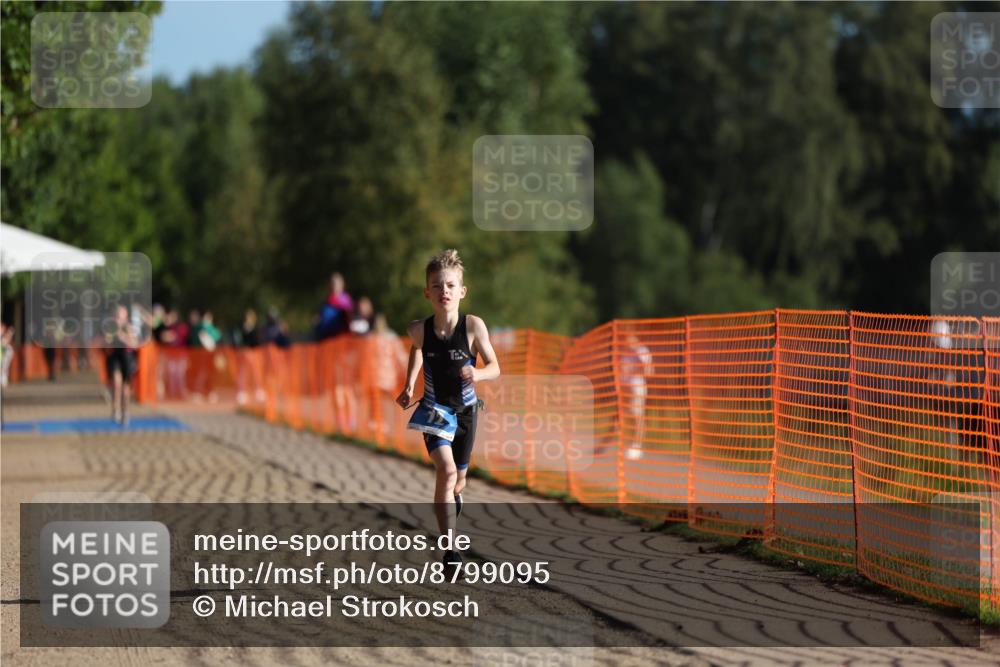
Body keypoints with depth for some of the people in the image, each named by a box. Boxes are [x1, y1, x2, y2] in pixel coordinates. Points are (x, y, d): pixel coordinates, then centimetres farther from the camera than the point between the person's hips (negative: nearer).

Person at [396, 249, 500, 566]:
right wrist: (408, 387, 2)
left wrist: (478, 374, -33)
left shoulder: (473, 326, -20)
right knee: (446, 469, -23)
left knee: (458, 479, 17)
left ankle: (452, 497, 57)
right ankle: (449, 550, -23)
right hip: (434, 410, -1)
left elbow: (494, 368, -12)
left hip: (465, 410, 1)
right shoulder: (419, 329, -16)